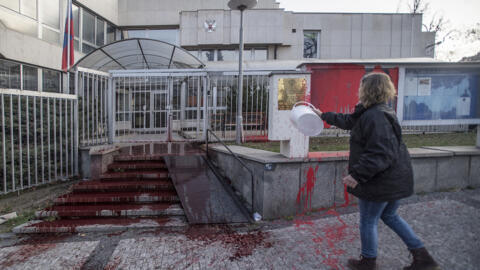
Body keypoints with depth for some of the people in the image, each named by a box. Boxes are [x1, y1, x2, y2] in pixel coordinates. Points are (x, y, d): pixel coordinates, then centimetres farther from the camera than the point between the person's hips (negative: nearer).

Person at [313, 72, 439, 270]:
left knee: (368, 222, 9)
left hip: (380, 181, -10)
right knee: (389, 216, 26)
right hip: (395, 179, 10)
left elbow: (381, 154, -31)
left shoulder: (375, 116, -24)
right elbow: (348, 121, 24)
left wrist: (357, 175, -29)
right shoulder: (377, 112, 9)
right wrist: (324, 115, 32)